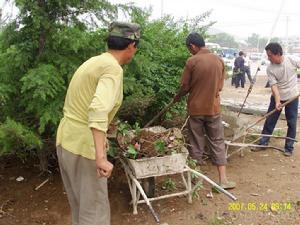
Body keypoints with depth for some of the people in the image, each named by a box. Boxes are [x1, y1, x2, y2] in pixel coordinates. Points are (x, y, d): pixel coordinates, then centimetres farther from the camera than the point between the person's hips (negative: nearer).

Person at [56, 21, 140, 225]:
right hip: (84, 146, -9)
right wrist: (100, 158, -37)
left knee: (80, 204, 23)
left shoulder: (92, 62, 12)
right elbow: (98, 111, -32)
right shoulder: (113, 69, -16)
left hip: (65, 140, 9)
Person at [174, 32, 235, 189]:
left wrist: (177, 98, 12)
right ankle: (223, 179, 10)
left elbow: (185, 86, -7)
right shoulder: (219, 60, 0)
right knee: (217, 142, 10)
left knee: (196, 143, 10)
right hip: (213, 108, 3)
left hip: (196, 108, -2)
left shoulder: (192, 61, -12)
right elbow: (220, 86, 7)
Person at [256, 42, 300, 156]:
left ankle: (289, 147, 19)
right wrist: (277, 101, -29)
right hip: (277, 97, 1)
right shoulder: (270, 69, -14)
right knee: (269, 121, 6)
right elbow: (274, 86, -17)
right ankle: (262, 143, 20)